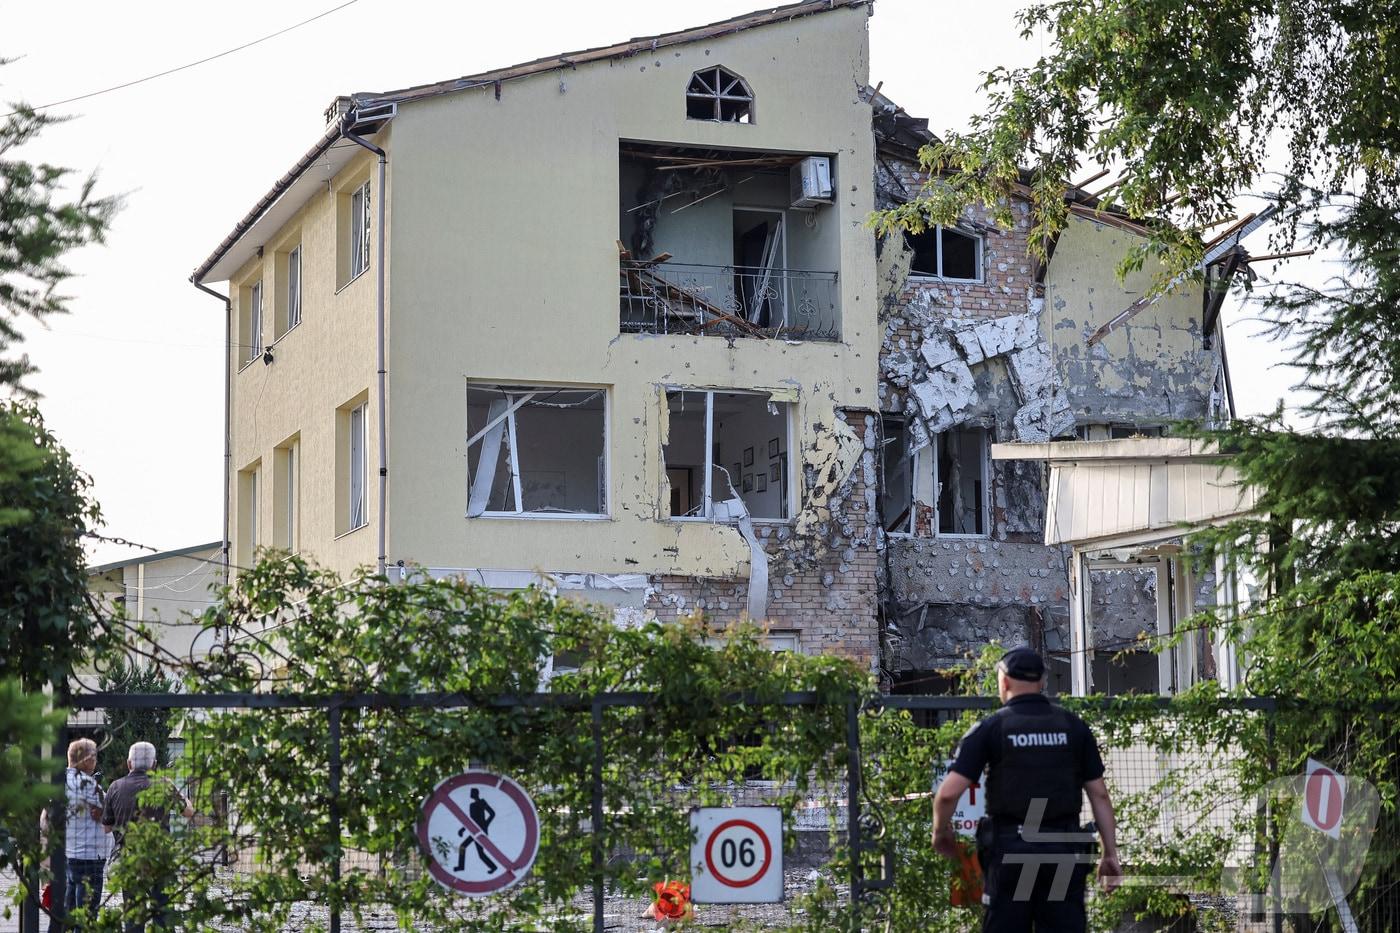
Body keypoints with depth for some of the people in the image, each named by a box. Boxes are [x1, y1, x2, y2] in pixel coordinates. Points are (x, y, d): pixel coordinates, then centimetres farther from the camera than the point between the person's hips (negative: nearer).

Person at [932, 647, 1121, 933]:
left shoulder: (990, 728, -1)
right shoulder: (1073, 727, 7)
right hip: (1064, 849, 2)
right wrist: (1110, 853, 10)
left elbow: (948, 793, -6)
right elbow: (1099, 794, 5)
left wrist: (941, 833, 12)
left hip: (1009, 847, -2)